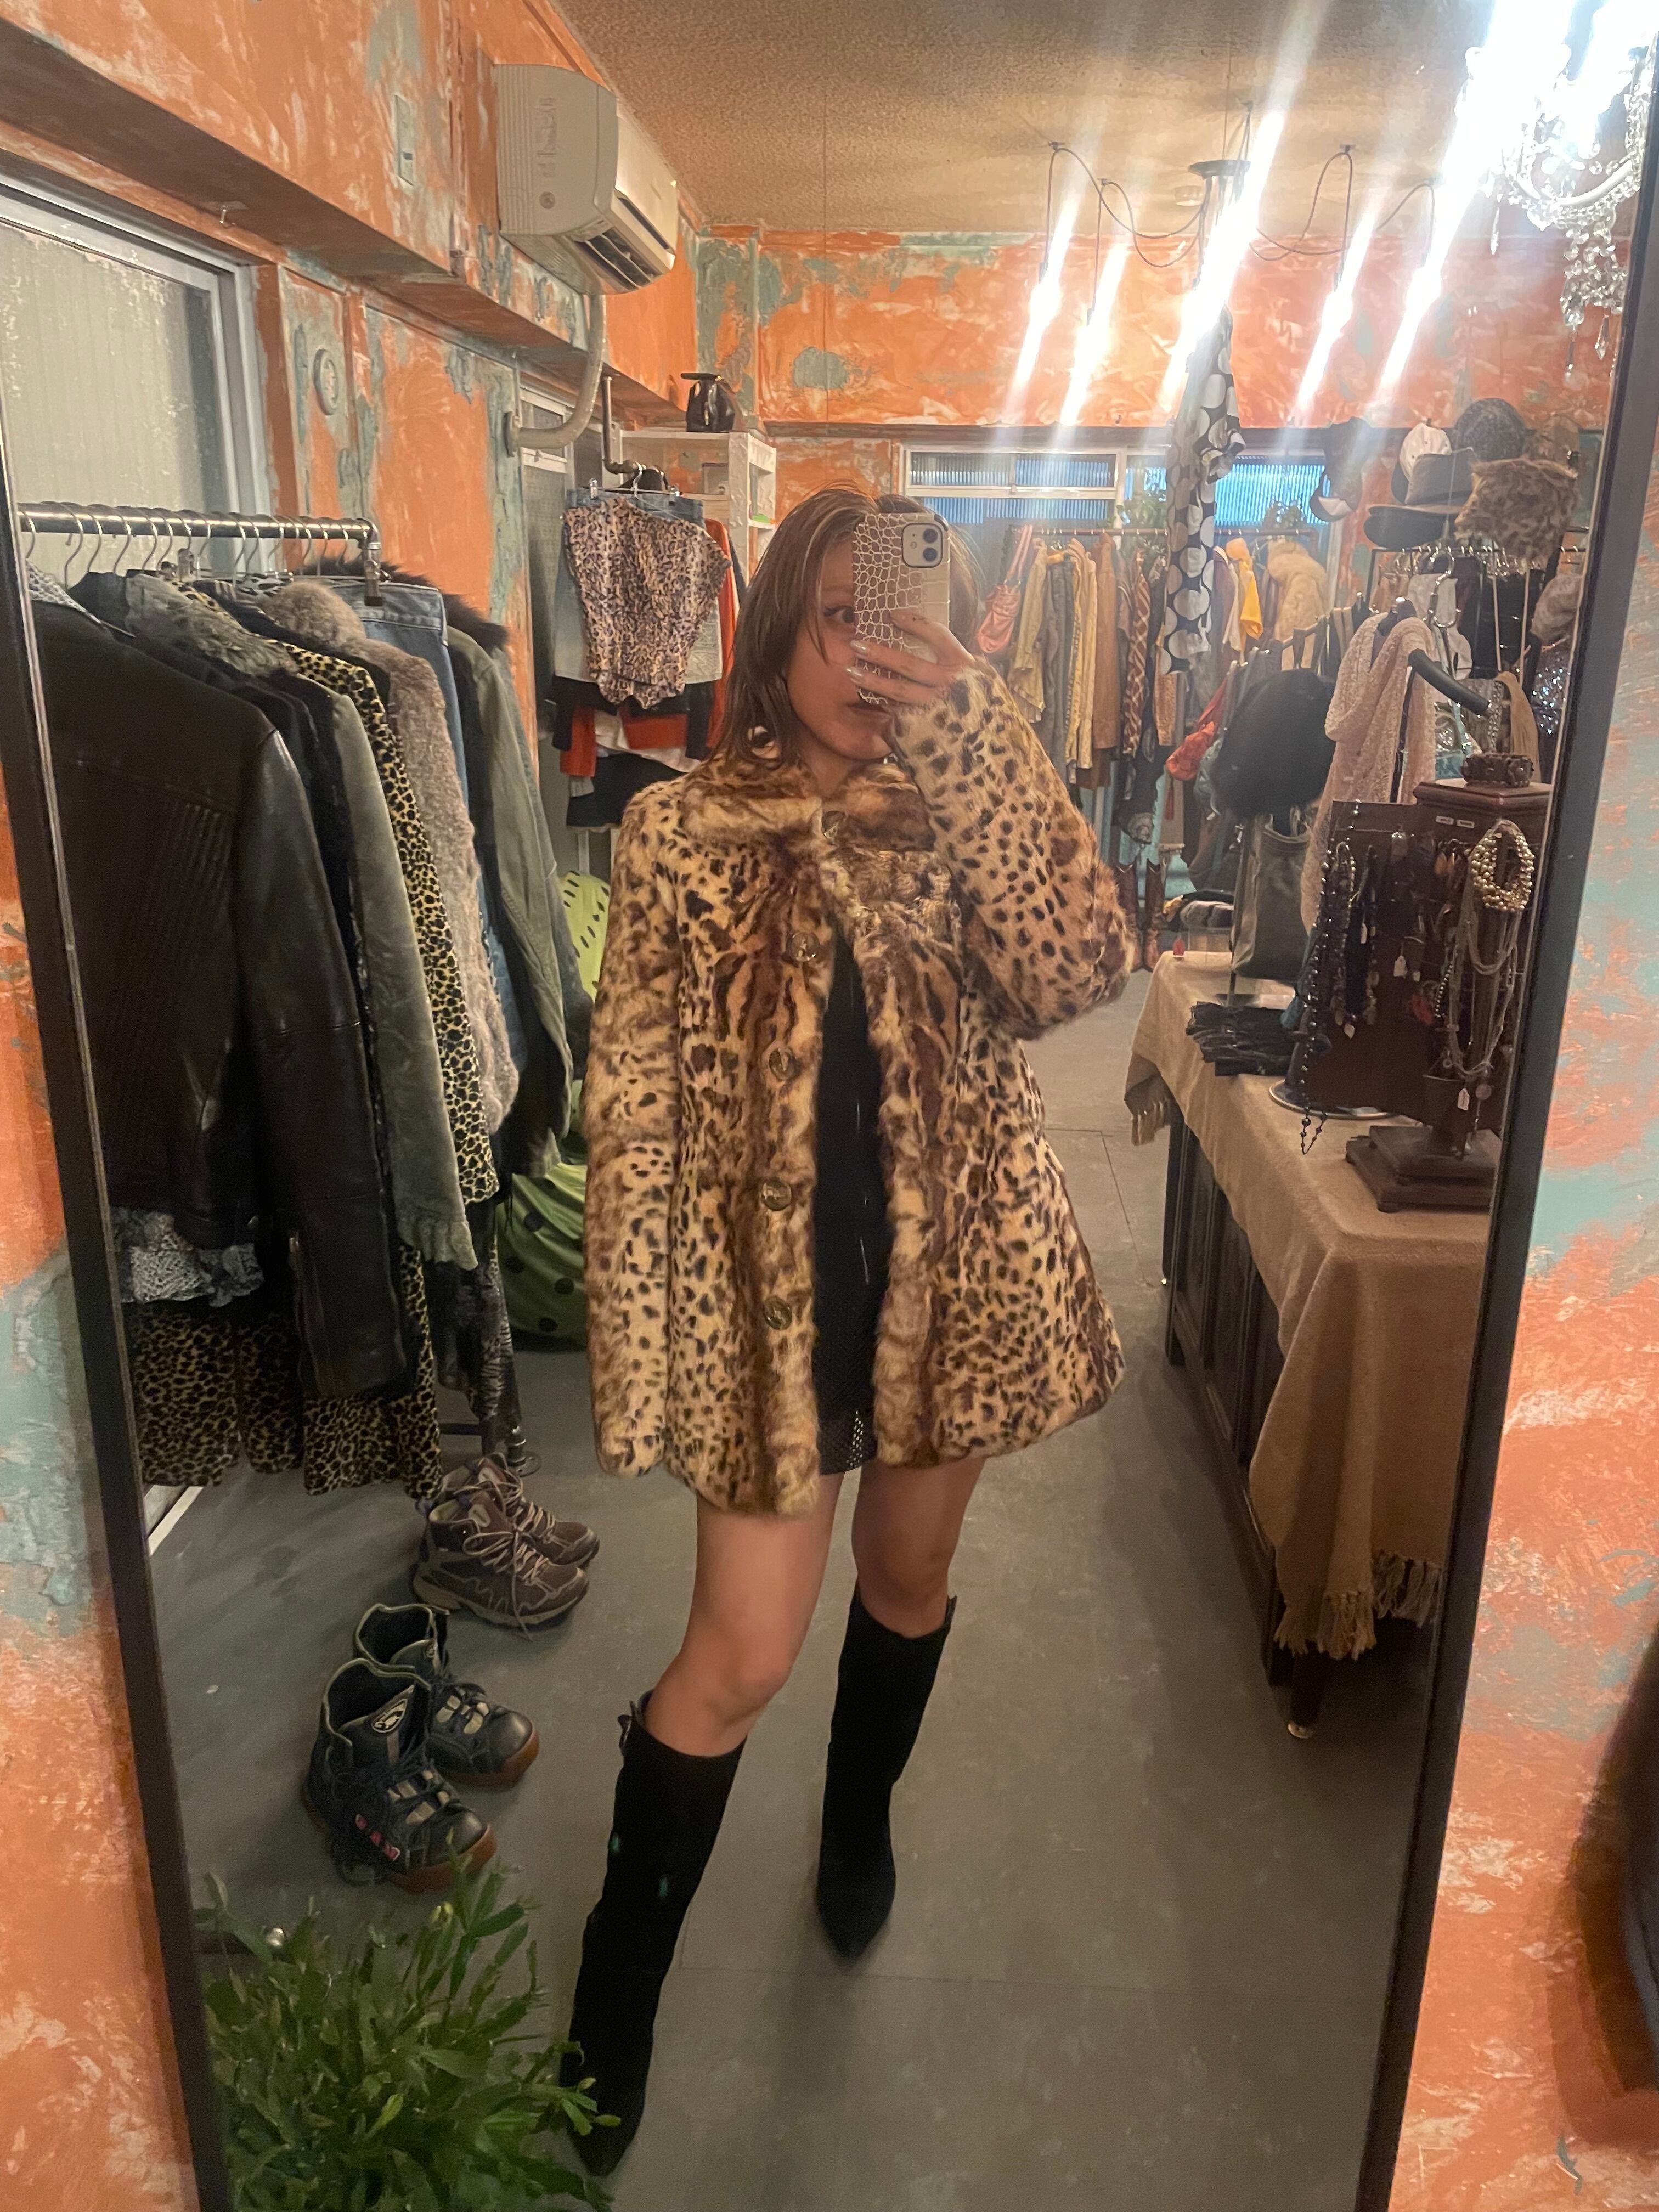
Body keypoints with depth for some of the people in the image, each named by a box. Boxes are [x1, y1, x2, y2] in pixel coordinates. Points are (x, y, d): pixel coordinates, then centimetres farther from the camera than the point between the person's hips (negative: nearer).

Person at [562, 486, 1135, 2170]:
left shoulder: (971, 816, -1)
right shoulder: (680, 834, -7)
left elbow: (1076, 973, -20)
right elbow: (634, 1112, -7)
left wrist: (970, 734, -25)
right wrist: (640, 1344, -9)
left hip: (955, 1266, 3)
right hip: (771, 1278, -2)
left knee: (910, 1576, 21)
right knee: (741, 1654, 1)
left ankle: (859, 1819, 52)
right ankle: (616, 1988, 27)